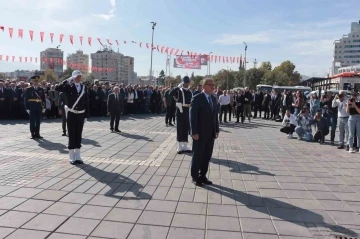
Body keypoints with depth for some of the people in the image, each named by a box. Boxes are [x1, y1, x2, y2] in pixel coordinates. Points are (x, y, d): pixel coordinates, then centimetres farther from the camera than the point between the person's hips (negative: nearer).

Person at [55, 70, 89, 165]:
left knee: (78, 135, 8)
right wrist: (68, 80, -20)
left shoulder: (84, 88, 5)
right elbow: (57, 88, -20)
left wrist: (86, 115, 2)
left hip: (81, 115, 3)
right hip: (71, 114, -3)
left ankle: (77, 156, 18)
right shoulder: (68, 86, -3)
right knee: (71, 135, 2)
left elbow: (86, 103, 5)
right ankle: (71, 157, 11)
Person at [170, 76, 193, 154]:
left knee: (186, 129, 9)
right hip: (180, 111, -4)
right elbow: (171, 94, -22)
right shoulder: (179, 90, -3)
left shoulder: (190, 92, 12)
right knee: (180, 129, 1)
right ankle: (179, 147, 8)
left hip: (188, 112, 5)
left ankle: (185, 146, 18)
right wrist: (178, 86, -23)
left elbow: (191, 102, 15)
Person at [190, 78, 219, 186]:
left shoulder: (214, 99, 11)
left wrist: (217, 130, 10)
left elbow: (215, 115, 15)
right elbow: (193, 116, -15)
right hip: (200, 133, -7)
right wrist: (194, 132, -18)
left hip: (211, 134, 7)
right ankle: (195, 177, 19)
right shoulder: (197, 98, -11)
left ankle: (202, 176, 24)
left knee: (207, 156, 11)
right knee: (197, 156, 6)